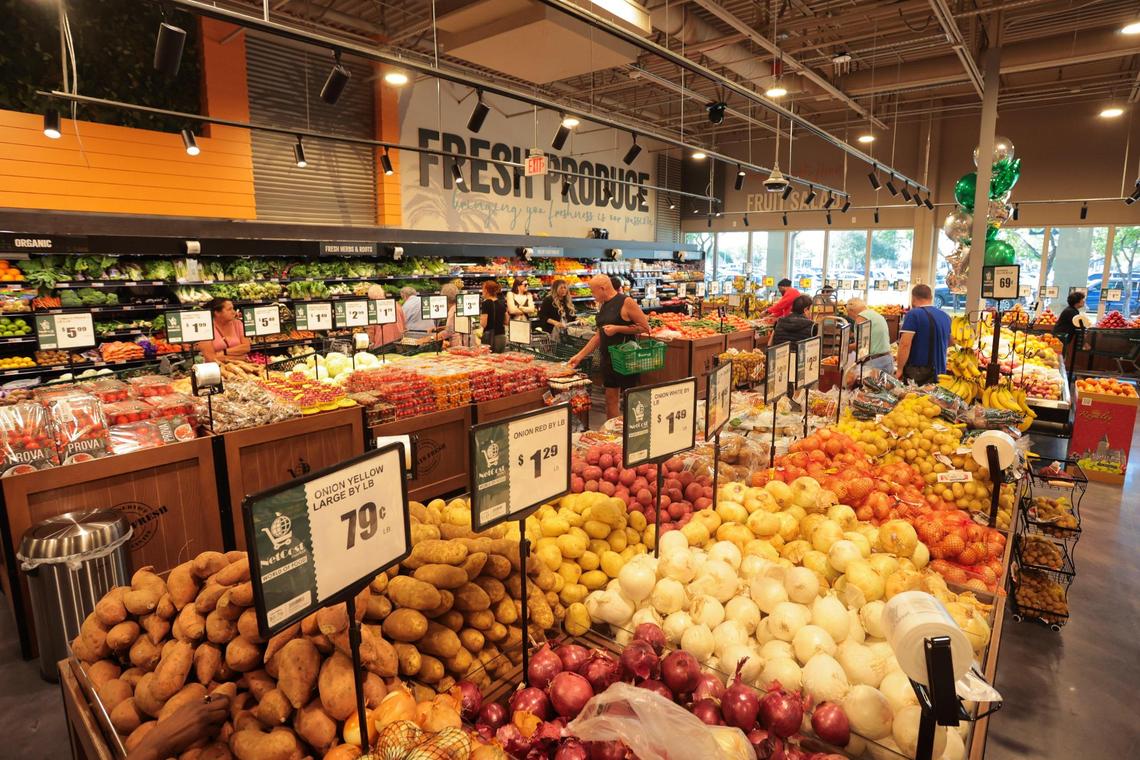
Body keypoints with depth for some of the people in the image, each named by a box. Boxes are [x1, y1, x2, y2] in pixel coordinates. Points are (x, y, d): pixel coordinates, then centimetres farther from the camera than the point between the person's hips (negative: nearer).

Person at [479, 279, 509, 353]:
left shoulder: (486, 303, -11)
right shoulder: (502, 303, 8)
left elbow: (483, 324, -15)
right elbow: (506, 321, 13)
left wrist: (480, 318, 4)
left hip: (490, 337, -6)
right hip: (502, 337, 6)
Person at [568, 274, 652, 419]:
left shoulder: (626, 302, -12)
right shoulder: (602, 305, 10)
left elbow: (645, 327, -14)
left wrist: (617, 328, -20)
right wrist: (580, 355, 14)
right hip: (608, 358, 7)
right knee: (611, 397, 11)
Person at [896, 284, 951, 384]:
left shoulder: (913, 314, -12)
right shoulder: (945, 316, 11)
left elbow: (905, 344, -20)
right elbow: (950, 342, 27)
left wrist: (900, 369, -14)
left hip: (917, 372, -7)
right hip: (940, 371, 7)